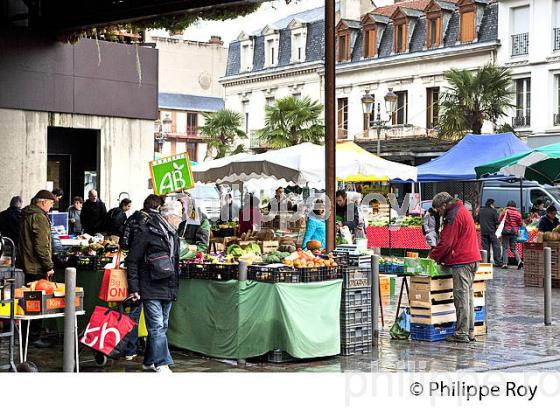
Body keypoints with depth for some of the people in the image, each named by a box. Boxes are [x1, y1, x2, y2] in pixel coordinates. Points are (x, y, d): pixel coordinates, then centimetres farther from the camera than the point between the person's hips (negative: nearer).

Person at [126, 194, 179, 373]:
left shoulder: (172, 232, 13)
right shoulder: (144, 231, -9)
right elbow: (132, 261, -9)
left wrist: (175, 286, 20)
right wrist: (134, 288, -12)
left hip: (168, 289, 7)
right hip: (151, 289, -7)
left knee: (160, 326, 12)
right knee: (157, 326, -8)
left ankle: (150, 361, 22)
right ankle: (162, 363, -6)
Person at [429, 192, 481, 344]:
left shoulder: (454, 216, -12)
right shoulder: (463, 211, 21)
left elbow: (447, 242, -15)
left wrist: (433, 256, -1)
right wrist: (440, 257, 21)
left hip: (461, 262, -10)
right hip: (472, 259, 10)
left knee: (461, 297, -7)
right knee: (468, 296, 12)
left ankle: (461, 333, -6)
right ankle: (470, 332, 16)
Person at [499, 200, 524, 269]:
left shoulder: (505, 211, -4)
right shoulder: (517, 213, 2)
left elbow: (500, 220, -1)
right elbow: (521, 223, 4)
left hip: (506, 231, -3)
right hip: (514, 232, 3)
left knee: (505, 248, 3)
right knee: (513, 248, 12)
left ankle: (504, 264, -3)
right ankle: (519, 260, -8)